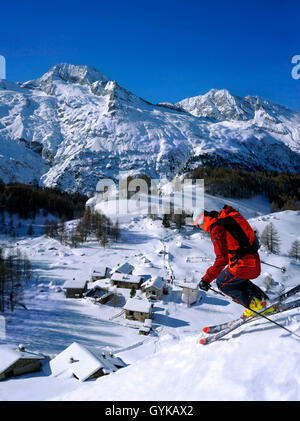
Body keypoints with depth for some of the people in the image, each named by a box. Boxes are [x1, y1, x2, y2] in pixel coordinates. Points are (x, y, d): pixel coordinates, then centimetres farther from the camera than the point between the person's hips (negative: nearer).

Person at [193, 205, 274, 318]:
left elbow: (222, 259, -21)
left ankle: (253, 304, 9)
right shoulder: (226, 219, 11)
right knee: (237, 280, 31)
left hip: (242, 266, -9)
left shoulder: (216, 230, -15)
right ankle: (263, 300, 26)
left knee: (222, 283, 12)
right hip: (255, 259, 9)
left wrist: (207, 279, -18)